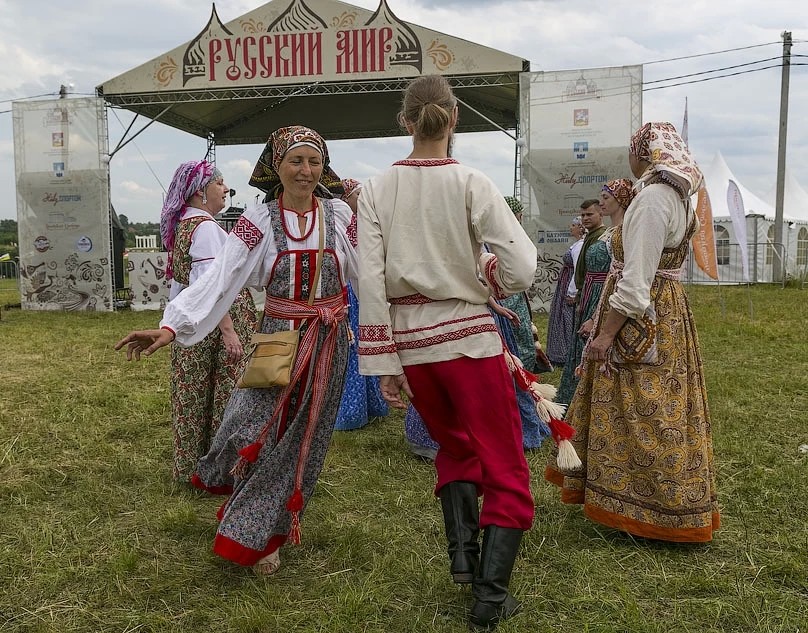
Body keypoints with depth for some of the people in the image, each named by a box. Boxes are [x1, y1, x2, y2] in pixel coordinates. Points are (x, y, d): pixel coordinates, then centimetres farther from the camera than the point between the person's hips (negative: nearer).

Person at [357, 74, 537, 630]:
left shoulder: (378, 190, -1)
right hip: (469, 339, -3)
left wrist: (383, 364, -2)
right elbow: (521, 271, -15)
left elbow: (371, 281, -6)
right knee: (505, 469, 11)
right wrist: (485, 271, 7)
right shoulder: (472, 184, -8)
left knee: (455, 447, 28)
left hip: (410, 344, 4)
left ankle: (462, 554, 20)